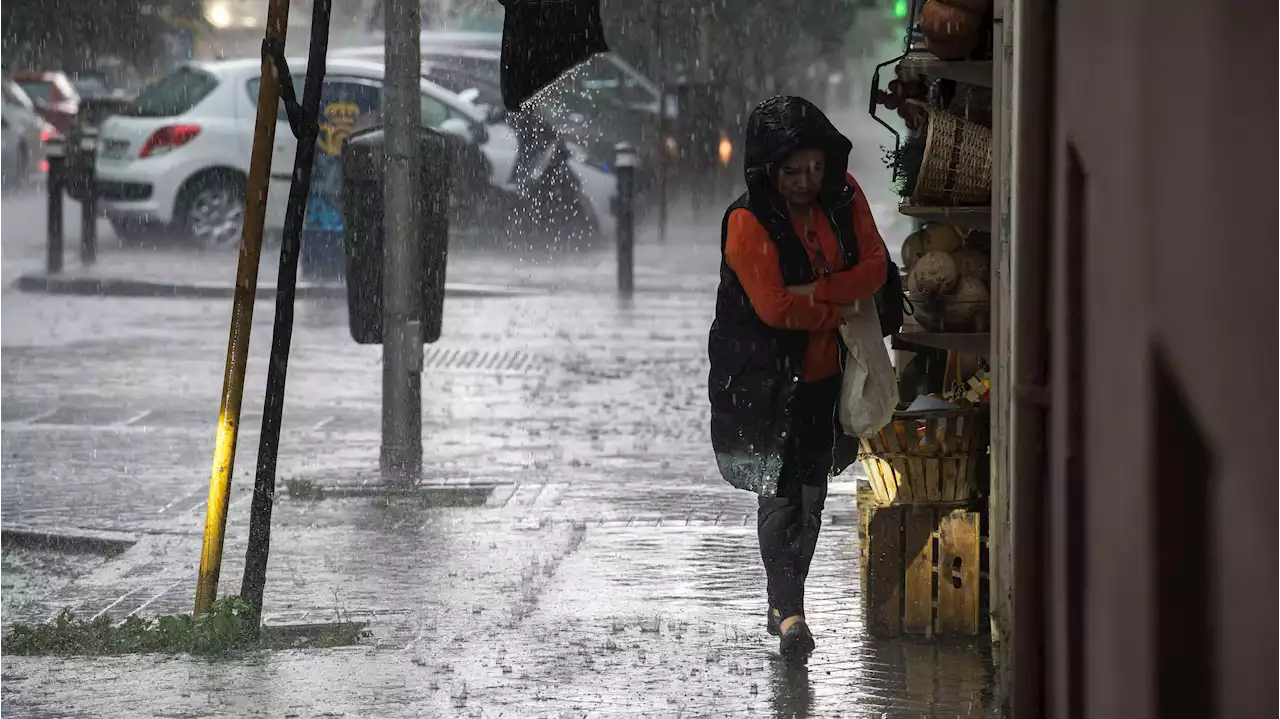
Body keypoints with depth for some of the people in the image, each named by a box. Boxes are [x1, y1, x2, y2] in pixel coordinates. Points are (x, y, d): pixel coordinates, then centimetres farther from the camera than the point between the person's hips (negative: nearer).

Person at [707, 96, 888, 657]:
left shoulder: (843, 196, -1)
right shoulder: (748, 220, -18)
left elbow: (874, 266, -6)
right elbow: (774, 305, -23)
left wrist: (817, 290, -20)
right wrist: (844, 308, -13)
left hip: (823, 373, 6)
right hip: (764, 375, -6)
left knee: (810, 492, 12)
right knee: (780, 491, -12)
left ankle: (784, 604, 24)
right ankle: (788, 612, -15)